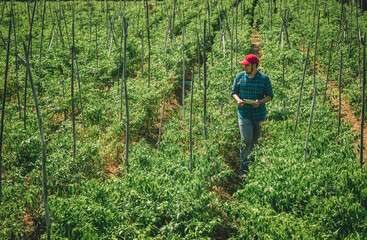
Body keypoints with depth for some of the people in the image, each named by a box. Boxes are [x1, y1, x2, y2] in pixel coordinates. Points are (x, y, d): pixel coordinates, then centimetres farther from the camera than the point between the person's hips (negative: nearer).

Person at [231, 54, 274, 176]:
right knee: (246, 140, -12)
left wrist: (260, 102, -15)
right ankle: (244, 167, -4)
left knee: (256, 140, 8)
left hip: (259, 114, 0)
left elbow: (270, 95, 5)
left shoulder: (264, 79, 0)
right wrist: (238, 100, -10)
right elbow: (233, 91, 12)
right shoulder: (239, 77, 4)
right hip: (244, 113, 0)